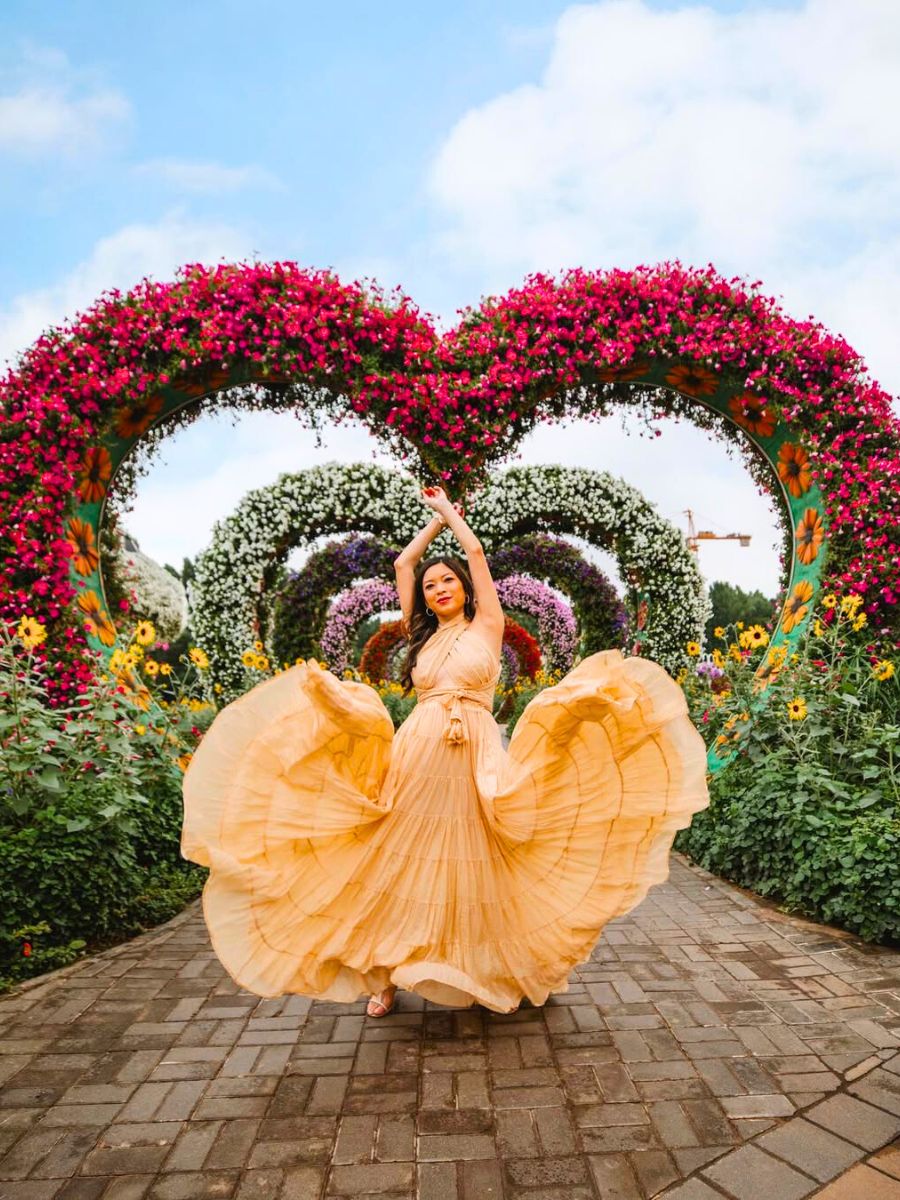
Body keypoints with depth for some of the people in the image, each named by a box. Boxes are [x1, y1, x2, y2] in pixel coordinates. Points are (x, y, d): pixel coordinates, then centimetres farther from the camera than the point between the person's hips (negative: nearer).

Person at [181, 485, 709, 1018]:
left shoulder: (488, 625, 7)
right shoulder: (422, 635, 17)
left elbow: (475, 551, 6)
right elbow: (403, 563, 19)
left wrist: (448, 509, 20)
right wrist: (435, 518, 26)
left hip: (473, 758, -3)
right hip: (417, 757, 3)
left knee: (475, 867, 4)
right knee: (405, 863, 4)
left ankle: (504, 969, 23)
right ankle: (388, 976, 17)